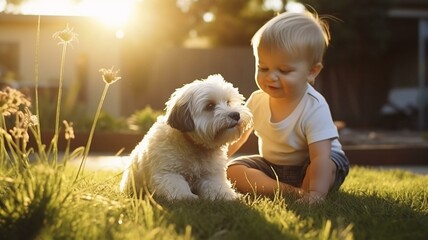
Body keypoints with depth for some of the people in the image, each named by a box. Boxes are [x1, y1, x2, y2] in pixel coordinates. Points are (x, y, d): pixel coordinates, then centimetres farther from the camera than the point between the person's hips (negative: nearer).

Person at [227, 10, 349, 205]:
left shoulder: (314, 108, -29)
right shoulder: (257, 100, -11)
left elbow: (320, 158, -36)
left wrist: (316, 193, -49)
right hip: (271, 166, 6)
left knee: (329, 167, -37)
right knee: (232, 170, -18)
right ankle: (289, 191, -28)